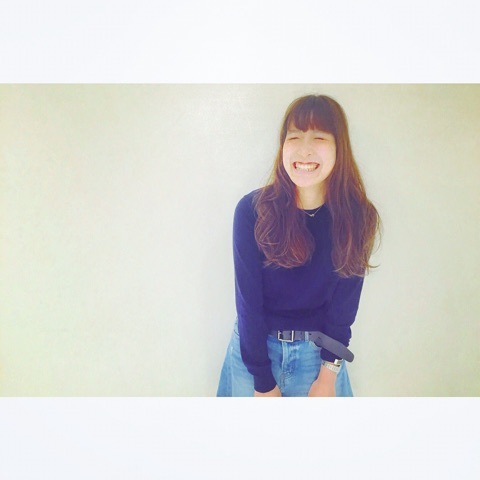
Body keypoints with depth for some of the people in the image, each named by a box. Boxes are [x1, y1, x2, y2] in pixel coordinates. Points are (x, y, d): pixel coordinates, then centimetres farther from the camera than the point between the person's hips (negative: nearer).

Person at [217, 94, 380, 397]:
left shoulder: (356, 217, -13)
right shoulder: (253, 210, -18)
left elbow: (344, 304, -7)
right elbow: (248, 300, -15)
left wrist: (328, 374, -10)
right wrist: (263, 381, -12)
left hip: (318, 351, 1)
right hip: (254, 346, -1)